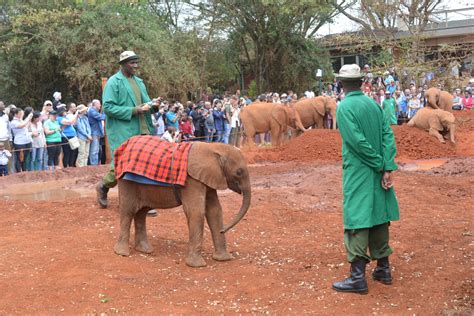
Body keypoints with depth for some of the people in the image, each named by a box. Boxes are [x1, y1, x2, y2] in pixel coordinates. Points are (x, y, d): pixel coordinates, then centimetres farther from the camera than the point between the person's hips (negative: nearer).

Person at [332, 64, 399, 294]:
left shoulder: (345, 107, -12)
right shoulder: (374, 104, 6)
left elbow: (358, 141, -18)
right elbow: (388, 135, -1)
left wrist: (380, 164, -8)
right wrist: (388, 167, -7)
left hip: (357, 173, -6)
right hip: (376, 172, 6)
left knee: (357, 221, -3)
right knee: (378, 216, 15)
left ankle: (358, 276, -4)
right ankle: (383, 269, 24)